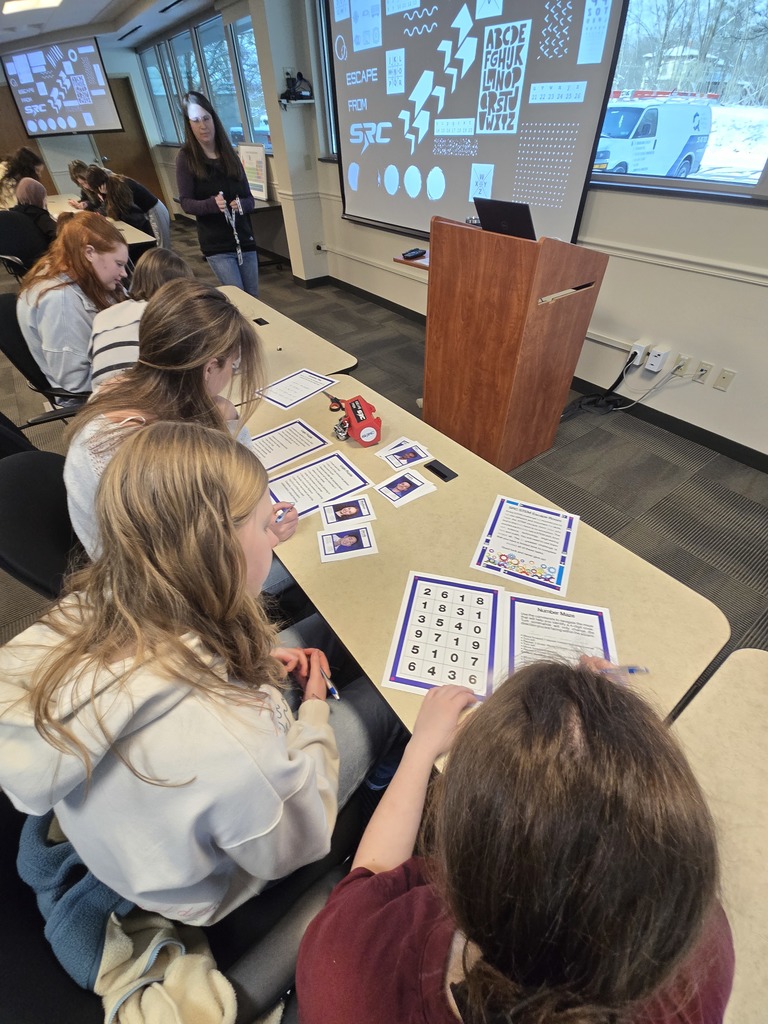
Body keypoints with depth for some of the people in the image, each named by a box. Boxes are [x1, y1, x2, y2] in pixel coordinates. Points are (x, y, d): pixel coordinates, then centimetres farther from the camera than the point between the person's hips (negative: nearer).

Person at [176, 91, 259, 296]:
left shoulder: (229, 154, 11)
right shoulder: (186, 157, 0)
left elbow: (249, 199, 10)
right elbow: (185, 202, -5)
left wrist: (241, 205, -13)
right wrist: (211, 204, -24)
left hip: (244, 239, 4)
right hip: (216, 245, -4)